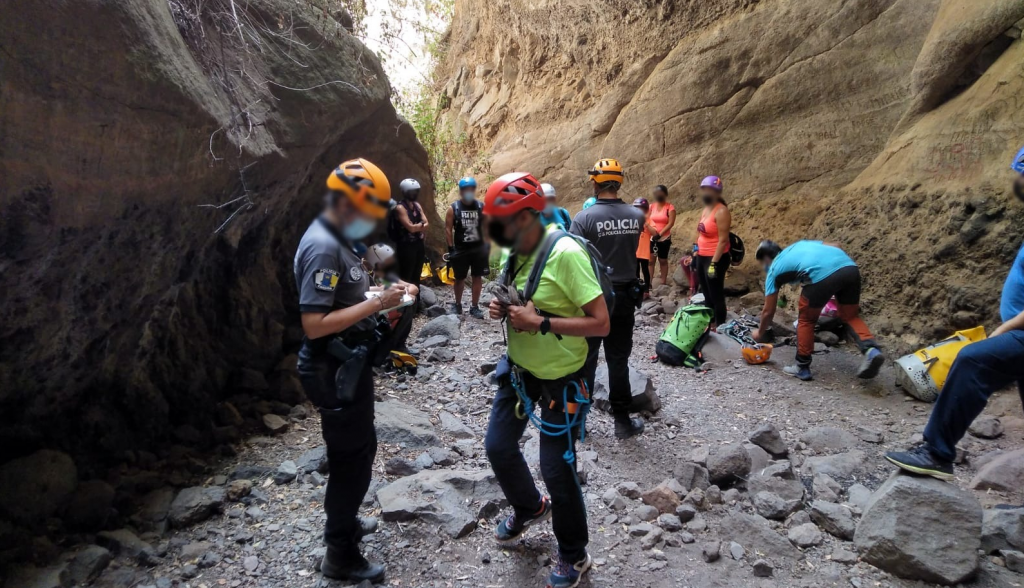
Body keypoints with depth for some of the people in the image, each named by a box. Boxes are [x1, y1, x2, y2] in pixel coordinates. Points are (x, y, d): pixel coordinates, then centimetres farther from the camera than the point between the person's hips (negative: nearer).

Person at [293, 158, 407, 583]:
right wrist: (376, 304, -26)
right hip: (337, 372, -10)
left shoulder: (337, 239, 9)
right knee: (352, 457, 3)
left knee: (359, 449, 24)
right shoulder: (323, 247, -23)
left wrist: (375, 295, 4)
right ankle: (340, 555, 20)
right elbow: (314, 324, -28)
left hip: (349, 367, 10)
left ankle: (345, 521, 43)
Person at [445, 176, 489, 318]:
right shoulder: (453, 208, -4)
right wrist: (451, 248, -9)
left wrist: (487, 245, -1)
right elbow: (448, 228, -4)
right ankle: (457, 304, 28)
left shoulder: (481, 207, 0)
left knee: (477, 277, 5)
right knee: (460, 278, 9)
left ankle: (475, 307, 15)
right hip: (460, 249, -1)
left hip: (478, 248, 1)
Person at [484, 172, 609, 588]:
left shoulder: (566, 254, -26)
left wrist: (541, 323, -31)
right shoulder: (514, 254, -2)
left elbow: (600, 323, -27)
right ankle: (530, 508, 45)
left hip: (560, 378, -7)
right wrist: (501, 309, -8)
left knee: (556, 468, 1)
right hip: (518, 368, 8)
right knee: (498, 447, 15)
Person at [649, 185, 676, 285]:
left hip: (665, 238, -3)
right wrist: (652, 231, -17)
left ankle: (663, 282, 16)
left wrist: (660, 234, -20)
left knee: (663, 260, 7)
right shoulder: (652, 206, 4)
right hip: (652, 237, 3)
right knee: (650, 260, -3)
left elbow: (671, 223, -14)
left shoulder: (670, 207, -6)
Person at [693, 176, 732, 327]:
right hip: (702, 257, 10)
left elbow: (723, 240, -20)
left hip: (716, 258, -9)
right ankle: (709, 324, 27)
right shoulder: (706, 209, 12)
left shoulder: (721, 211, -16)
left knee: (716, 296, -3)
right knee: (707, 295, 17)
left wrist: (714, 263, -23)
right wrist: (695, 254, 18)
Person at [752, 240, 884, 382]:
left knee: (806, 320, 17)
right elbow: (835, 246, 27)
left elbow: (768, 311, 27)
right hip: (850, 267, 5)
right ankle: (871, 351, -2)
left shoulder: (774, 269, 23)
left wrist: (760, 333, 44)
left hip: (822, 275, -5)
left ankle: (802, 368, 23)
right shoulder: (799, 245, 38)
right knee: (850, 316, 22)